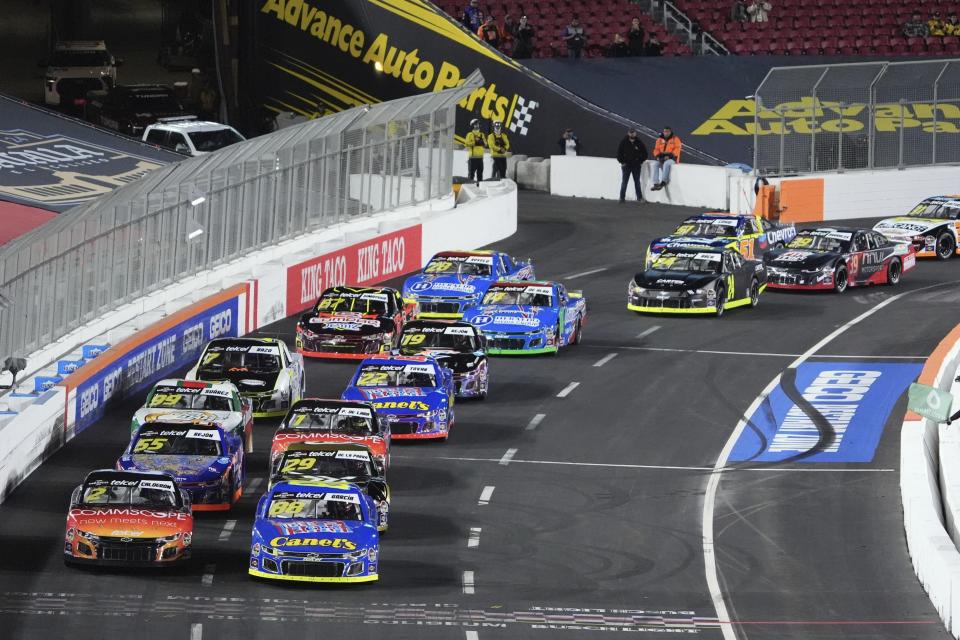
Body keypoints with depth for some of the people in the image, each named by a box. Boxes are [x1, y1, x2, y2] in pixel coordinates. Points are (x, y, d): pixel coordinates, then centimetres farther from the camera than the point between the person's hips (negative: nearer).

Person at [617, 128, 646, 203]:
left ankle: (639, 197, 12)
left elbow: (644, 153, 10)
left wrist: (641, 161, 1)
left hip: (636, 166, 1)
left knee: (637, 182, 7)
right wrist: (622, 162, -5)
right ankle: (622, 197, 4)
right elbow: (619, 153, 1)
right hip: (626, 165, -1)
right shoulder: (623, 142, -2)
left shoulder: (639, 142, 2)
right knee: (624, 182, 0)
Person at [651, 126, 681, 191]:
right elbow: (656, 149, 12)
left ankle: (663, 182, -42)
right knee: (656, 165, -25)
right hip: (661, 159, 4)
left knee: (666, 164, -37)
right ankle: (656, 183, -29)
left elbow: (677, 149, -10)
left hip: (672, 158, -4)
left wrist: (669, 156, -22)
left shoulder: (675, 139, 1)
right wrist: (657, 156, -10)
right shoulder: (660, 140, 14)